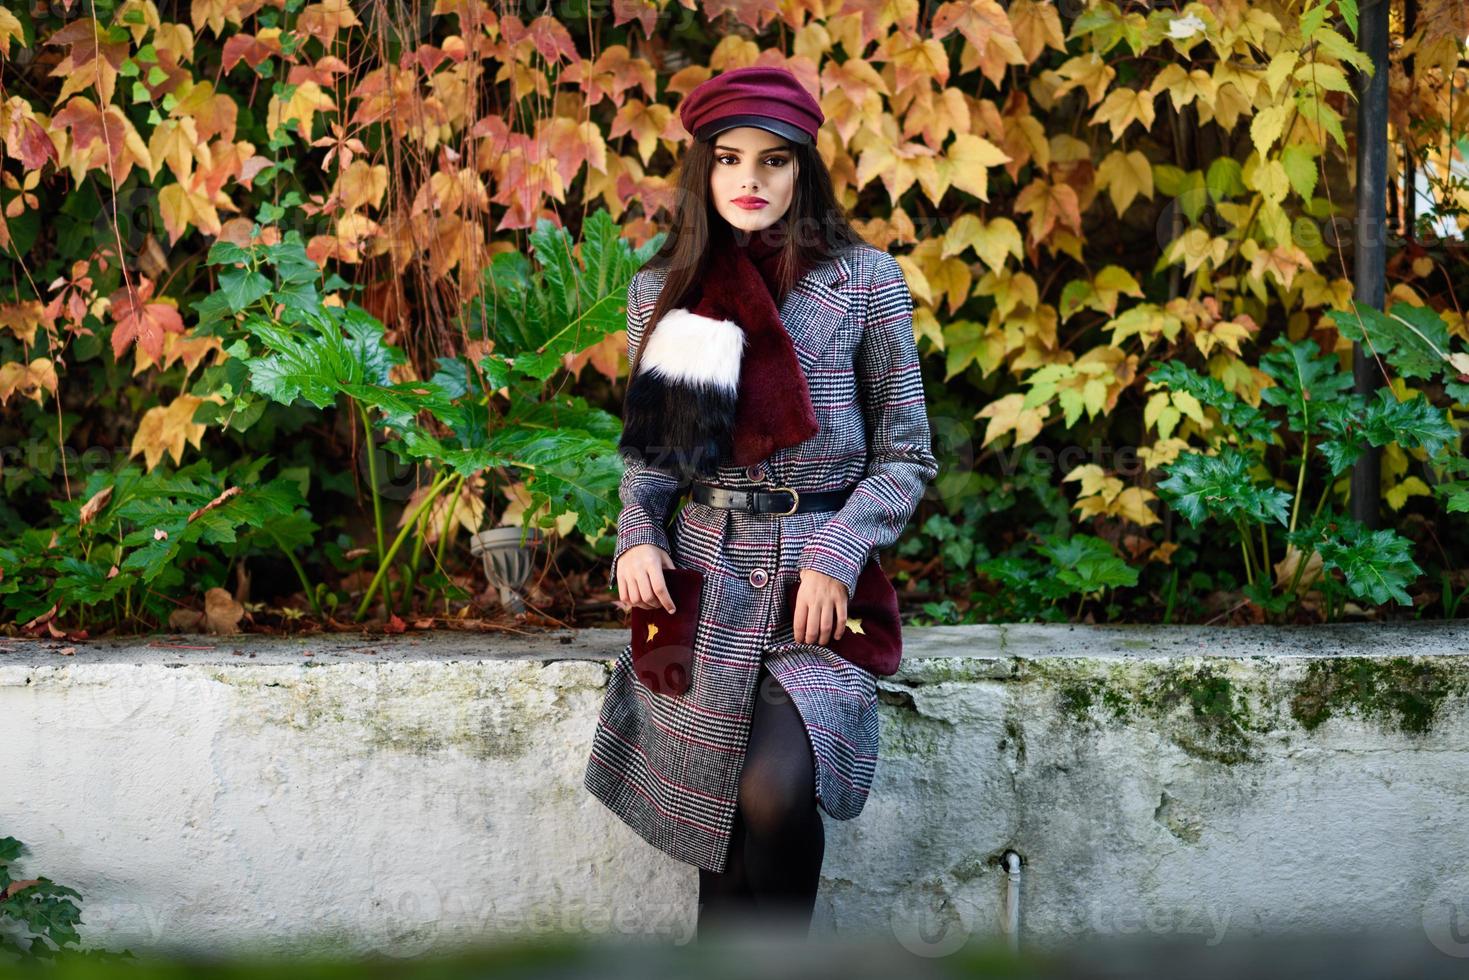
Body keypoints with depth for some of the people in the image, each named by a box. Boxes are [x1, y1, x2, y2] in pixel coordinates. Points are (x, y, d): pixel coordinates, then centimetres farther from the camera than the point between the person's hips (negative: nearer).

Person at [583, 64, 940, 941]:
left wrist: (836, 555, -11)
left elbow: (905, 453, 3)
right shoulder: (663, 290, 10)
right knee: (715, 814, -8)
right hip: (702, 581, 3)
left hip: (815, 581, -3)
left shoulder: (864, 279, 2)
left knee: (775, 796, -25)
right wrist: (637, 536, -2)